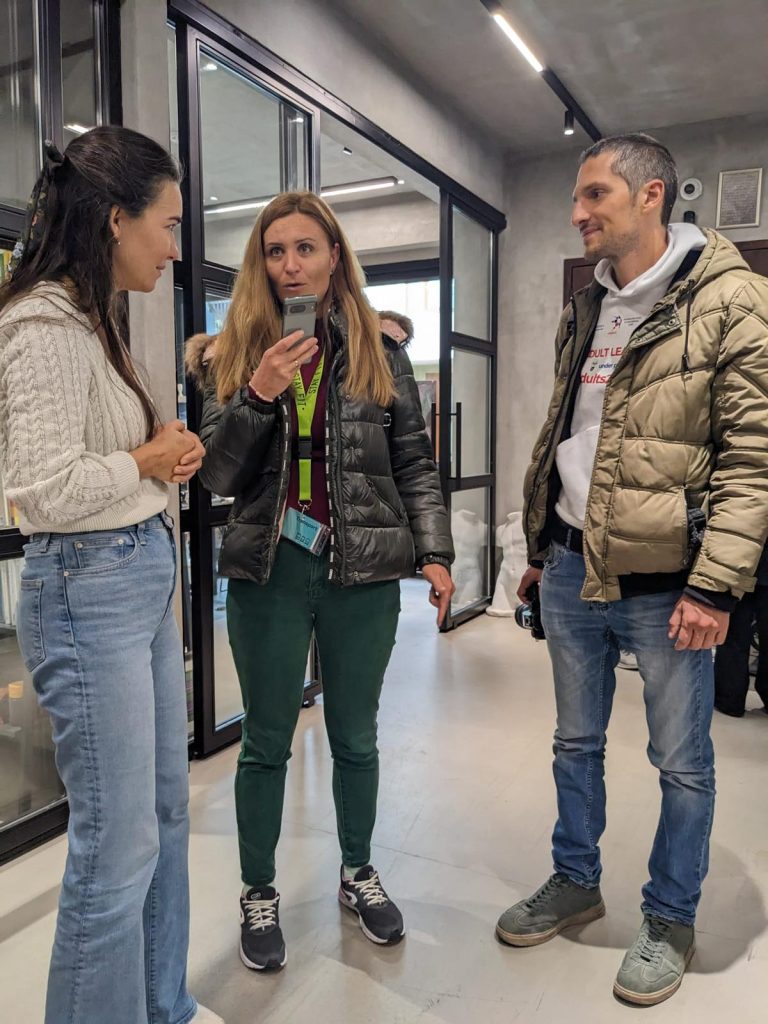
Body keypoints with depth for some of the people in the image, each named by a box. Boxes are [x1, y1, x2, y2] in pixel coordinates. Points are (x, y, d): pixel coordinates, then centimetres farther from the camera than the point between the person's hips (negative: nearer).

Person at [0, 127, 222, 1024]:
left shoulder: (97, 318, 13)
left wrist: (171, 449, 4)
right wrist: (150, 460, -10)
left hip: (147, 578, 10)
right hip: (89, 591, -10)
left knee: (165, 812, 20)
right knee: (120, 843, 2)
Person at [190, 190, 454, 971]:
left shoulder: (381, 353, 3)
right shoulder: (237, 353, 4)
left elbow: (414, 464, 4)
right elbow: (216, 475, -2)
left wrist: (434, 552, -6)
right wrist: (258, 395, -17)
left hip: (363, 571, 0)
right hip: (269, 570, 0)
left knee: (356, 736, 16)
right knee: (266, 742, 12)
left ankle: (358, 873, 38)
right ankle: (258, 894, 32)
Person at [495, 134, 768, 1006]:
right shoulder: (584, 313, 12)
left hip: (665, 582, -6)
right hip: (571, 571, 6)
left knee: (682, 763, 11)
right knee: (576, 743, 19)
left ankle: (670, 920, 33)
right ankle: (575, 882, 40)